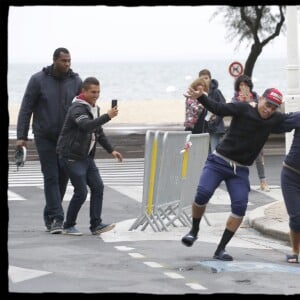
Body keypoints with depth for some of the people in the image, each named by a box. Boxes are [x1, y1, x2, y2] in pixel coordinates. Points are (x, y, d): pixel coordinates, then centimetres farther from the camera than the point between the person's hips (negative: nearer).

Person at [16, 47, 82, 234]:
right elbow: (26, 108, -5)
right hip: (45, 138, -3)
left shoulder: (76, 82, 0)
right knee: (51, 177, -9)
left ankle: (49, 216, 18)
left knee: (63, 178, 4)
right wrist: (22, 136, -9)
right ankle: (57, 218, -11)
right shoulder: (38, 80, -7)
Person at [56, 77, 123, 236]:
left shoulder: (94, 109, 14)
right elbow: (86, 126, -35)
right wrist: (107, 116, -37)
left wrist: (111, 150, 14)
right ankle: (68, 226, 6)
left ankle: (96, 225, 0)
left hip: (86, 157, 9)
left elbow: (99, 133, 23)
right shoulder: (77, 109, -16)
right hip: (72, 157, -9)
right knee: (81, 192, -8)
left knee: (97, 187, -2)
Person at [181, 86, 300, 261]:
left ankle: (221, 249, 0)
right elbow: (218, 109, -17)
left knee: (240, 207, -9)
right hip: (219, 161, -3)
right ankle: (194, 231, 8)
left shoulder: (275, 119, 2)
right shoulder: (243, 109, -10)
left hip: (240, 170, 4)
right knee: (203, 194, -19)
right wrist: (200, 97, -31)